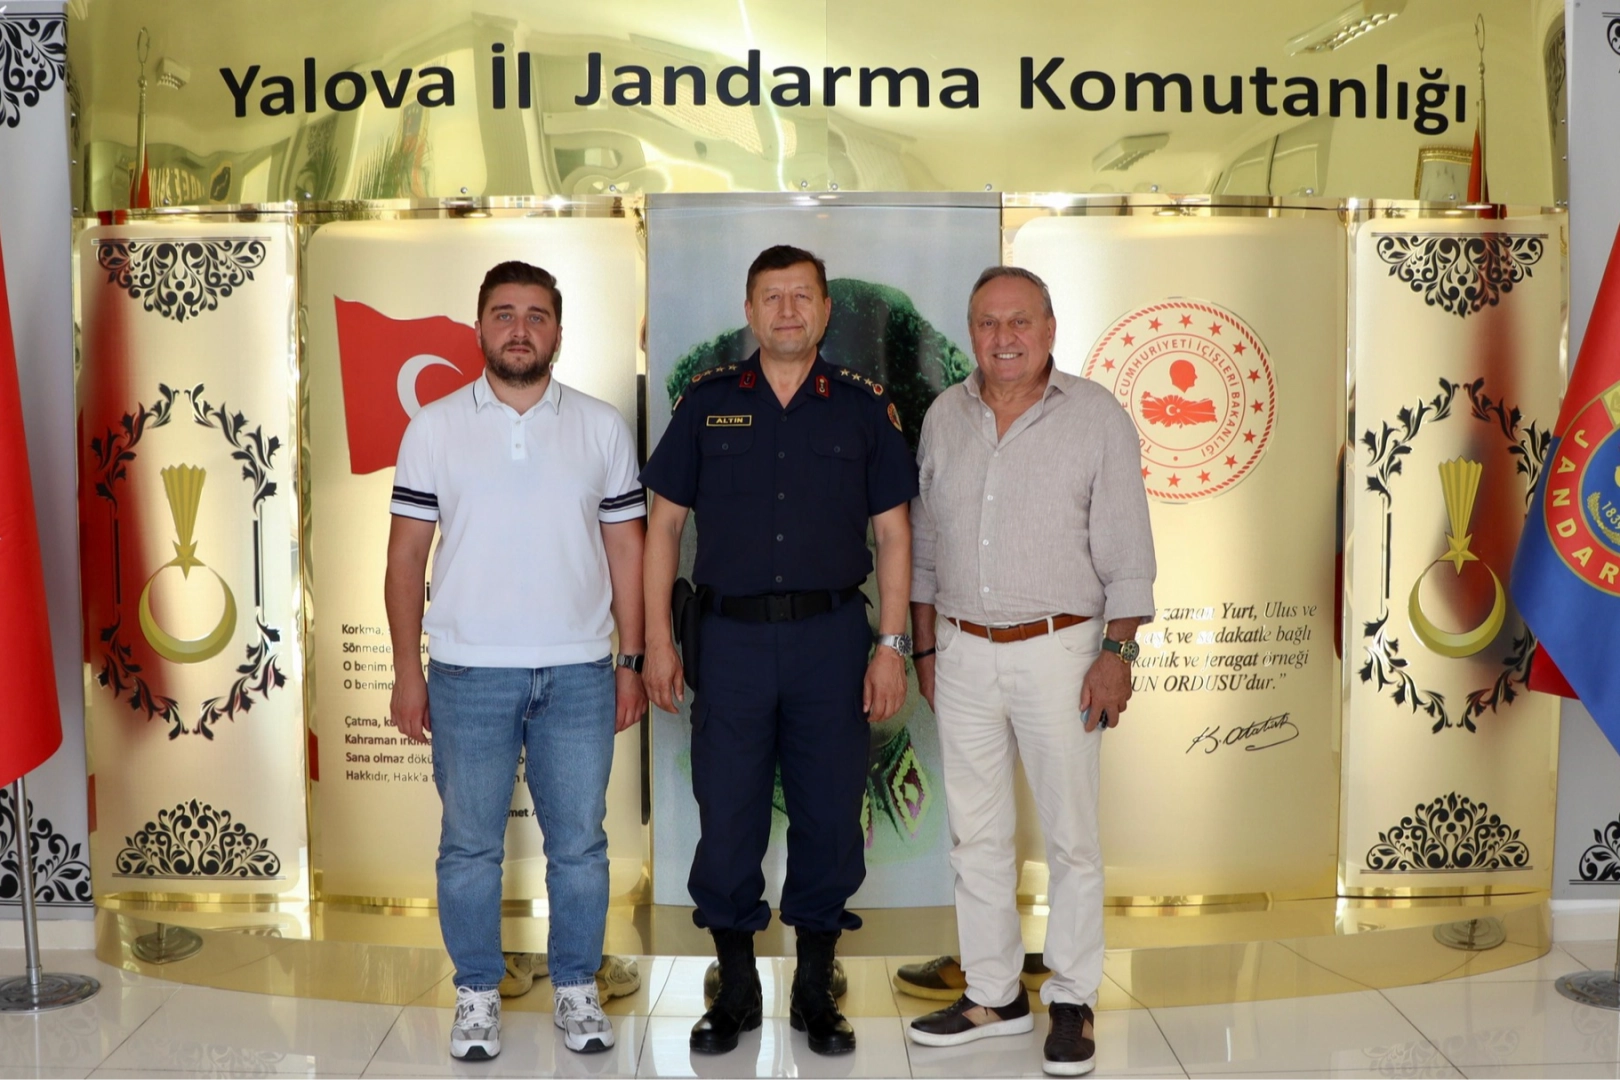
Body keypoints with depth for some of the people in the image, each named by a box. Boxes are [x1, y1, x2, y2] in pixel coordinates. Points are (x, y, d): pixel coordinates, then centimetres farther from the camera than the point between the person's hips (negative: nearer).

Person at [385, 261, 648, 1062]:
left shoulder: (602, 427, 5)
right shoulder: (435, 427, 3)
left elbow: (625, 548, 7)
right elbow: (406, 554, 3)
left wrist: (631, 660, 3)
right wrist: (407, 671, -1)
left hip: (580, 672, 1)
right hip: (467, 672, 0)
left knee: (579, 843, 8)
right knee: (470, 845, 8)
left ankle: (577, 990, 23)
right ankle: (477, 995, 23)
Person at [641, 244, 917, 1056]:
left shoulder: (863, 407, 5)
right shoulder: (707, 402, 5)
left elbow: (893, 533, 5)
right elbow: (664, 524, 6)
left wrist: (892, 645, -3)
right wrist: (658, 642, -1)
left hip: (832, 637, 0)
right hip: (731, 635, 0)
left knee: (829, 816, 7)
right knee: (726, 816, 6)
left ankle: (815, 989, 23)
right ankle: (735, 989, 23)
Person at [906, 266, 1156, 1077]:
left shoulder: (1097, 418, -4)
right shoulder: (945, 417, 8)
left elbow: (1126, 553, -4)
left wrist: (1117, 653, -10)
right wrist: (925, 647, 11)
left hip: (1058, 650, -4)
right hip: (963, 650, 4)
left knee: (1071, 836, 3)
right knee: (975, 833, 10)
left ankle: (1072, 1002, 17)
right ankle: (993, 994, 24)